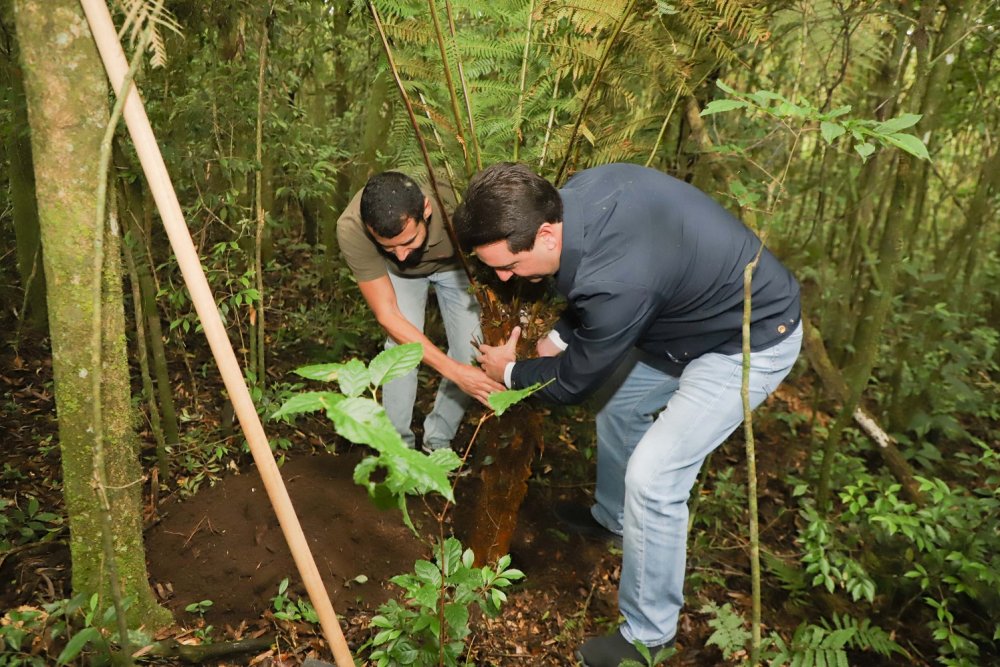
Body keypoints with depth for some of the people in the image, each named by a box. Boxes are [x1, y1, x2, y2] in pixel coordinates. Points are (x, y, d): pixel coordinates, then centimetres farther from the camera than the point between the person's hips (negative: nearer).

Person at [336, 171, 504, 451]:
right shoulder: (351, 229, -39)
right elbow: (387, 315, -31)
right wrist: (454, 371, -37)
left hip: (453, 264, 0)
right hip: (397, 272, 0)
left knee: (471, 351, -9)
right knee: (402, 345, -20)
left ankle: (438, 441, 15)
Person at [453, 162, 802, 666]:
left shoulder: (617, 284, -39)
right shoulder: (573, 193, -15)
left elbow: (573, 381, -19)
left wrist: (510, 371, -1)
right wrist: (558, 336, -1)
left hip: (750, 342, -9)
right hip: (692, 307, 9)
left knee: (652, 475, -11)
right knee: (620, 408, 19)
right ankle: (611, 518, 47)